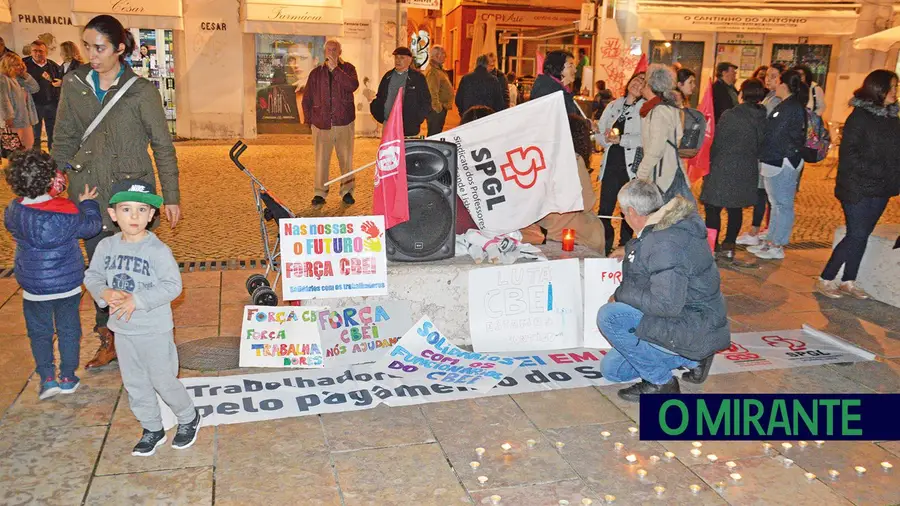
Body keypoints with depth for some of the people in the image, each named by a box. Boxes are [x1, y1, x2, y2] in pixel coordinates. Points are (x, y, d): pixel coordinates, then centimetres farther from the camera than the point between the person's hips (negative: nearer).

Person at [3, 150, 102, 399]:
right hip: (68, 284, -1)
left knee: (39, 332, 17)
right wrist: (88, 203, 13)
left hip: (33, 287, 1)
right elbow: (91, 227, -3)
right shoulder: (66, 212, -20)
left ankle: (47, 377, 14)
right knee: (68, 330, 15)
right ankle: (68, 377, 23)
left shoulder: (13, 212, -12)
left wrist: (51, 197, 6)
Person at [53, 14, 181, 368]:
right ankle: (109, 341, 23)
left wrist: (171, 197, -4)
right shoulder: (74, 84, 4)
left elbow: (163, 146, -3)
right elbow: (63, 139, 11)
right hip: (90, 193, 4)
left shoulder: (141, 91, -6)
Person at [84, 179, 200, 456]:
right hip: (123, 329, 6)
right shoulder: (106, 246, -1)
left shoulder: (158, 250, -18)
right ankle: (152, 430, 33)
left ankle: (189, 418, 30)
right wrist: (105, 293, -15)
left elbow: (172, 286, -22)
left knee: (163, 380, 5)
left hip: (155, 330, -6)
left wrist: (137, 300, -28)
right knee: (134, 383, 16)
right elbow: (92, 276, 6)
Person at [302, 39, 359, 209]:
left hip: (344, 123, -1)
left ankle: (347, 191, 16)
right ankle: (320, 194, 6)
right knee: (321, 160, 0)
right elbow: (306, 99, 14)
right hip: (322, 124, 1)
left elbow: (353, 85, -15)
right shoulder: (316, 73, 11)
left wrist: (335, 69, -17)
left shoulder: (348, 69, 7)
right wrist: (310, 120, 7)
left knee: (346, 159, 5)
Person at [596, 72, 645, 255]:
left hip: (632, 166, -4)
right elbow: (599, 130, 12)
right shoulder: (613, 106, 15)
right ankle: (604, 248, 15)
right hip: (611, 163, 4)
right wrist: (606, 137, -9)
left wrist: (620, 140, -18)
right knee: (604, 210, 3)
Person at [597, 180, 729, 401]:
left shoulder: (666, 243, -28)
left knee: (609, 316, -24)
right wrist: (631, 253, 29)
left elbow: (667, 304, -33)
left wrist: (621, 294, -20)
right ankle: (692, 358, 14)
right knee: (612, 369, 15)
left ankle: (660, 382, -9)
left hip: (691, 330, -10)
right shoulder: (675, 224, 4)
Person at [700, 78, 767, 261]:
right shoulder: (764, 117, -1)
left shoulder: (730, 115, -14)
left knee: (713, 207, 3)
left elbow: (717, 143, -8)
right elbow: (762, 144, 6)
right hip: (747, 170, 5)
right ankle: (729, 246, 19)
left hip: (724, 168, -5)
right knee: (736, 208, 15)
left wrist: (710, 164, 5)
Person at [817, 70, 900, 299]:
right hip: (858, 188, -6)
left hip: (880, 190, 6)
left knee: (861, 236, 10)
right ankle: (825, 280, 5)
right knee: (857, 236, -6)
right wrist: (876, 171, -19)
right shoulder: (860, 116, -10)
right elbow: (849, 153, -14)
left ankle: (848, 281, 20)